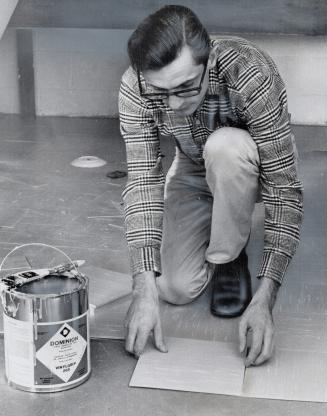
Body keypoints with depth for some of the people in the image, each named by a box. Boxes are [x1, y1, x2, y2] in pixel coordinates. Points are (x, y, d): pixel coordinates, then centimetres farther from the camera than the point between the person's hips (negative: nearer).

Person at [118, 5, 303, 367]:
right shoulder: (134, 89, -29)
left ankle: (229, 257, -11)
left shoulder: (250, 74, -38)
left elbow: (283, 186, -36)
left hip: (253, 168, -3)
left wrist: (264, 298, -41)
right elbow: (142, 181, -27)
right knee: (176, 288, -14)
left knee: (224, 146, -38)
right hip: (193, 172, 3)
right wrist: (144, 288, -36)